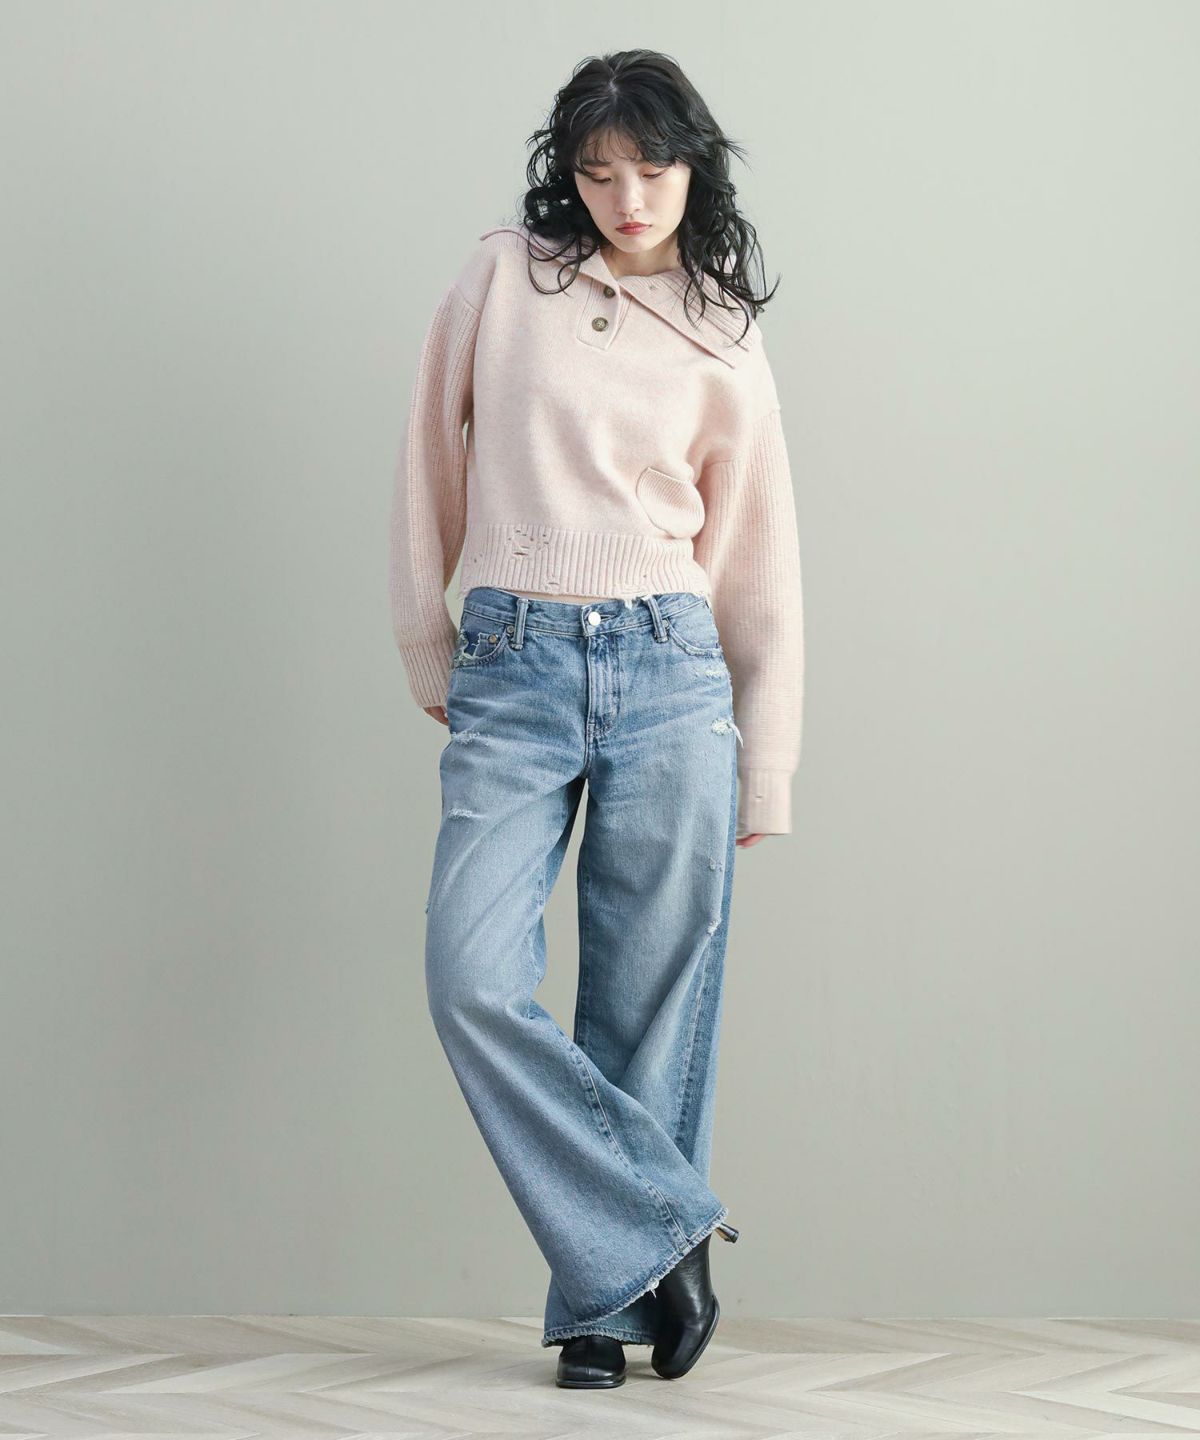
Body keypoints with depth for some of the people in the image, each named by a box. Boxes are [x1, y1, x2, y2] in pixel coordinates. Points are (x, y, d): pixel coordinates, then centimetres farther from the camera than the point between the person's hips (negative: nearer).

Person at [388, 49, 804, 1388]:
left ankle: (606, 1301, 12)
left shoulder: (723, 338, 8)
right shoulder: (502, 276, 7)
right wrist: (429, 651, 12)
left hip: (669, 672, 0)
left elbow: (758, 568, 10)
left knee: (648, 1001, 1)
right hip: (513, 672, 0)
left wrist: (762, 776, 8)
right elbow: (435, 460, 14)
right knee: (475, 978, -14)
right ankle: (660, 1231, -1)